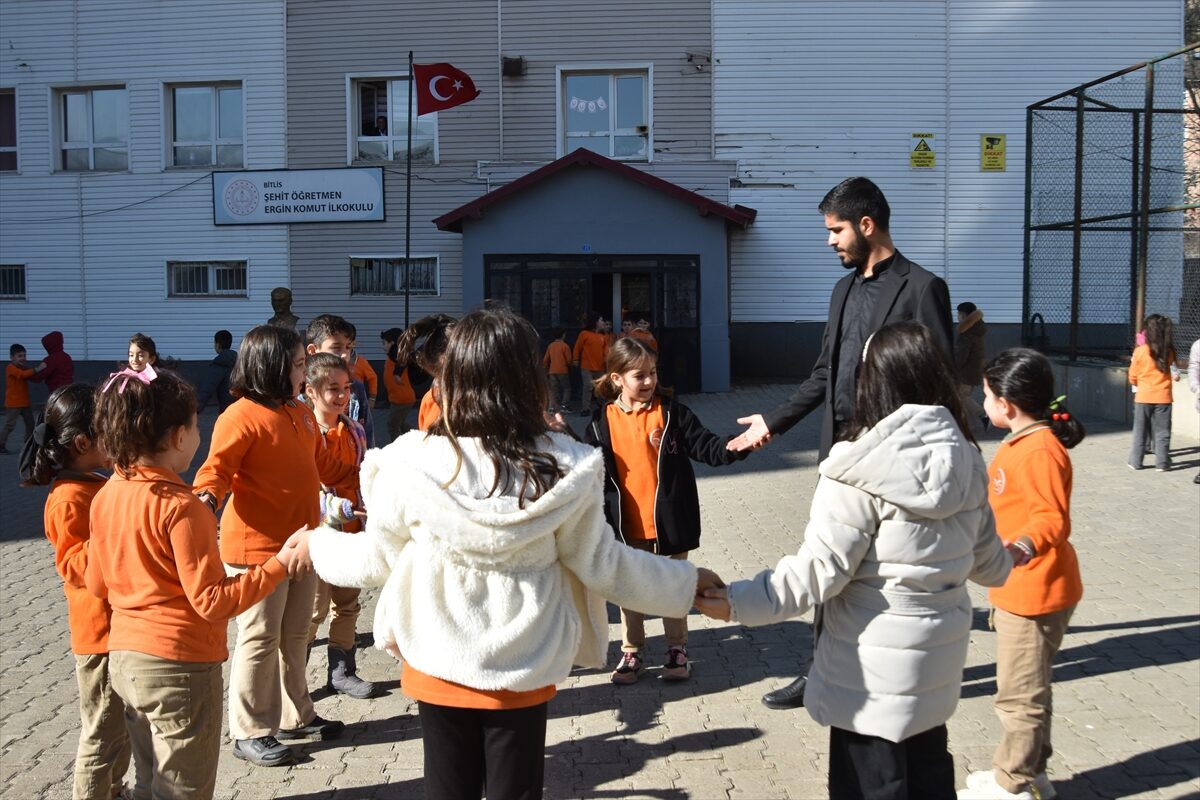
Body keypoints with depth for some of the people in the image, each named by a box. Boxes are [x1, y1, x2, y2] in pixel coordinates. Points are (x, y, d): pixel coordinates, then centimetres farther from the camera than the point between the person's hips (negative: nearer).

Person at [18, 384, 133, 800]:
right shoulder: (69, 500, -19)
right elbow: (73, 567, -21)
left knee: (123, 726, 21)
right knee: (103, 732, 0)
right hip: (101, 630, -10)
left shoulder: (99, 485, 11)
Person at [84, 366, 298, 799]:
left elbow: (97, 583, 11)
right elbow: (212, 601, -22)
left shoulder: (105, 496, 1)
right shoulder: (180, 506, -21)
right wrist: (281, 563, -18)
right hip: (180, 665, -7)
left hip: (123, 657, 7)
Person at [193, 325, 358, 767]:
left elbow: (323, 465, 25)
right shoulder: (241, 416, -15)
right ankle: (249, 732, 15)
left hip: (301, 542, 9)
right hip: (257, 547, -8)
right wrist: (207, 496, -43)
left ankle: (294, 715, 33)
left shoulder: (300, 413, 14)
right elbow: (218, 465, -24)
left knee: (295, 635, 18)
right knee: (260, 638, 1)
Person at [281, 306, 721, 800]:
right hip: (524, 670, 0)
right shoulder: (563, 468, -16)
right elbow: (599, 562, -8)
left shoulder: (411, 464, -16)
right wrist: (685, 581, 8)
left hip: (440, 669, 0)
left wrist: (316, 545, 20)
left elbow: (377, 560, -1)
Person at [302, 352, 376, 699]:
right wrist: (332, 508, -30)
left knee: (348, 604, 15)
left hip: (350, 532, 6)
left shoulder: (354, 432, 5)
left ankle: (341, 672, 28)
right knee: (313, 610, 0)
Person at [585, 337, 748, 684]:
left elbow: (705, 445, -9)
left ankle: (677, 650, 28)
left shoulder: (671, 413, -6)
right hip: (627, 528, 1)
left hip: (668, 523, -1)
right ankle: (631, 653, 29)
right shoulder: (603, 421, -2)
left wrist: (734, 448, -25)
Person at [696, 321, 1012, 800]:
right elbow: (986, 558, 11)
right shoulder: (964, 460, -1)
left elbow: (820, 569, -22)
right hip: (939, 653, 6)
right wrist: (1010, 559, 35)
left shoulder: (861, 470, -22)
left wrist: (740, 603, -15)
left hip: (875, 669, -6)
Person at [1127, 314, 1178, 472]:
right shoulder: (1169, 352, -6)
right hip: (1163, 396, 1)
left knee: (1140, 431, 10)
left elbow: (1133, 377, -2)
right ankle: (1162, 463, 9)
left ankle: (1136, 461, 13)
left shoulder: (1140, 351, -11)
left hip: (1143, 396, -1)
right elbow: (1171, 365, 8)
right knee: (1162, 432, 8)